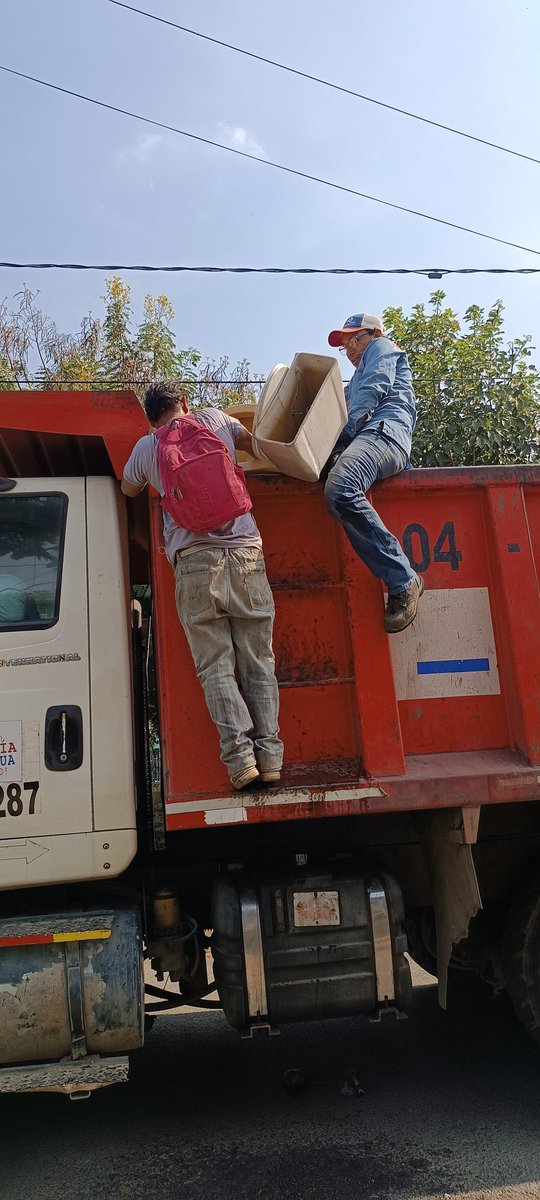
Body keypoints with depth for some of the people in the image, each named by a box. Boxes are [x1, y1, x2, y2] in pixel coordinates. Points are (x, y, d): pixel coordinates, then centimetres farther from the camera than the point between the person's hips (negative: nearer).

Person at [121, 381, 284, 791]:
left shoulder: (146, 448, 17)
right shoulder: (213, 419, 16)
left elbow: (128, 490, 36)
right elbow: (256, 445, 31)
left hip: (194, 560, -1)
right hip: (245, 553, 1)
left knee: (215, 665, 1)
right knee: (258, 662, 4)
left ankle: (239, 752, -11)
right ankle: (268, 754, -1)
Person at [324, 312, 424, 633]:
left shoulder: (383, 347, 22)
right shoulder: (358, 379, 47)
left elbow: (374, 389, 3)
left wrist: (345, 431, -9)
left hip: (383, 430, -9)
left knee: (339, 490, -37)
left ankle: (403, 581, -36)